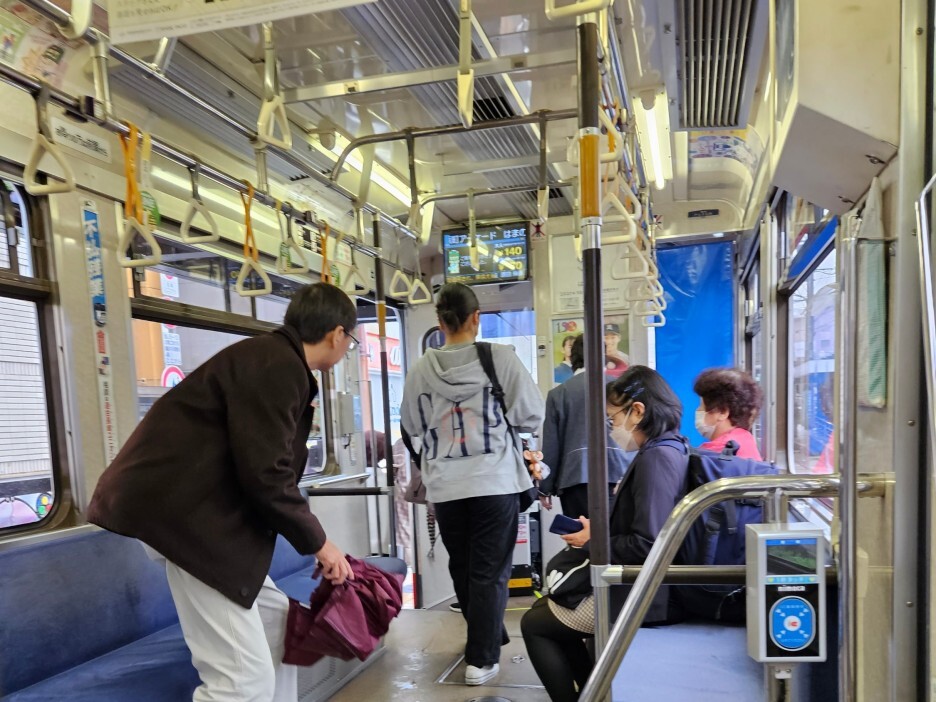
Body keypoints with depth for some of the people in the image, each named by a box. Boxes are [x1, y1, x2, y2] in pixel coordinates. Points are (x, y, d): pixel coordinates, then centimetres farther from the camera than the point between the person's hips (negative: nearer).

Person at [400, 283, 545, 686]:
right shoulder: (499, 357, -9)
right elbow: (532, 415, -4)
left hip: (445, 487, 3)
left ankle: (486, 640, 39)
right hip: (495, 481, -3)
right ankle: (481, 659, 10)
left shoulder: (421, 369, -3)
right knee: (489, 573, 8)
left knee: (462, 570, 21)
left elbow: (412, 428, 8)